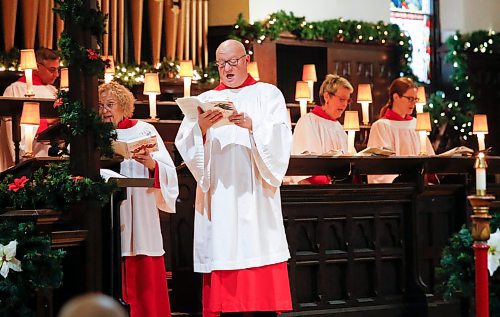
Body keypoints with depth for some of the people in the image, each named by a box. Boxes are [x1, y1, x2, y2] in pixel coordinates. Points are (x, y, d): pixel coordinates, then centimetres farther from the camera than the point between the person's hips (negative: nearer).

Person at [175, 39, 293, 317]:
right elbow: (184, 143, 5)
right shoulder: (206, 100, 16)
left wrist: (252, 126, -19)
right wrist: (201, 128, -14)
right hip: (218, 195, 2)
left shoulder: (268, 94, 12)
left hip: (254, 193, -2)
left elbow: (280, 138, -3)